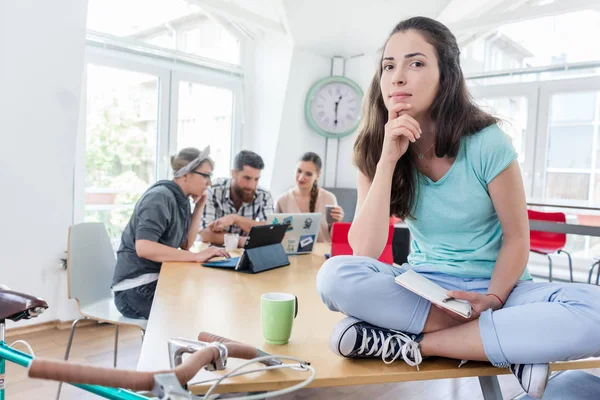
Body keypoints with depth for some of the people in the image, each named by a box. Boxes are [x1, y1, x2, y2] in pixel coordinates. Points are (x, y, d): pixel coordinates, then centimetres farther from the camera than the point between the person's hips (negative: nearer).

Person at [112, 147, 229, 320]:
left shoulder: (182, 200, 6)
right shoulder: (160, 197, -19)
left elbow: (186, 244, 7)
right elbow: (143, 248, -30)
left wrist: (199, 207, 0)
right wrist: (197, 256, -32)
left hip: (159, 279, 8)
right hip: (136, 289, -8)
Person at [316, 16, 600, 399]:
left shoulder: (486, 142, -13)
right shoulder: (375, 152, -6)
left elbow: (517, 238, -5)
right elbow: (364, 250, -16)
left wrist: (492, 300, -22)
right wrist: (388, 159, -22)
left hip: (495, 286, -1)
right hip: (423, 285, 2)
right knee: (335, 275, -29)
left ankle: (417, 343, -21)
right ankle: (507, 343, -20)